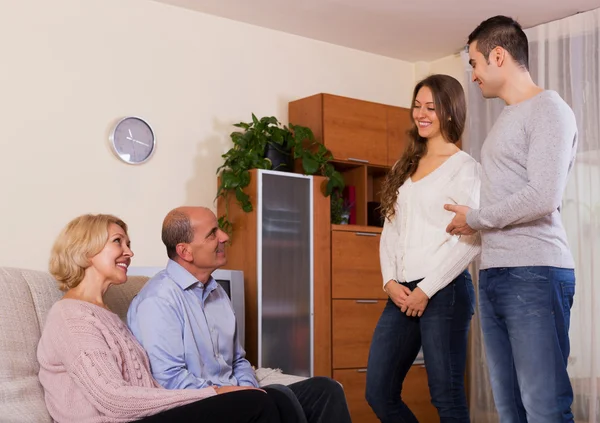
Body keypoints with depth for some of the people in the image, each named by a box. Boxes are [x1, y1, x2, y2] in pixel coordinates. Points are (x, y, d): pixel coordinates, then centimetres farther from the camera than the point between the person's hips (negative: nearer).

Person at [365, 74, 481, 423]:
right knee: (379, 393, 6)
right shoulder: (406, 167, 17)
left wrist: (426, 290, -13)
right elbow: (390, 231, 14)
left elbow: (470, 241, -10)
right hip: (402, 293, 7)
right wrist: (391, 282, -1)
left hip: (444, 292, -7)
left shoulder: (465, 167, -2)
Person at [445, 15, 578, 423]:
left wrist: (474, 218, -4)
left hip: (535, 274, -8)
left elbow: (543, 198, -15)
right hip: (494, 275, 8)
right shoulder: (507, 118, 20)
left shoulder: (548, 110, -5)